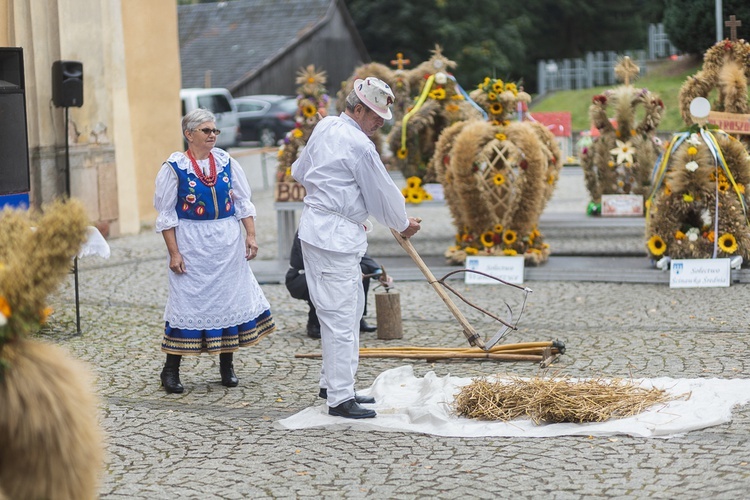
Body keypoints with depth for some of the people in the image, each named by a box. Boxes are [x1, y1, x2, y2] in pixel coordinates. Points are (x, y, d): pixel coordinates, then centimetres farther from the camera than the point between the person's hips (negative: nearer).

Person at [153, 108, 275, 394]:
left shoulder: (226, 162, 5)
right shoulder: (175, 166, -6)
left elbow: (243, 202, 10)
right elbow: (166, 214, -4)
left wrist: (250, 235, 0)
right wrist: (174, 252, -9)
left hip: (228, 242, 4)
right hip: (192, 243, -4)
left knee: (230, 297, 7)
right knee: (187, 300, -3)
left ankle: (227, 367, 20)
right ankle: (171, 371, 7)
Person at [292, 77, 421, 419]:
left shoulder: (324, 127, 10)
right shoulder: (358, 145, -17)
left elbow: (300, 172, 22)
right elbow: (383, 192, -7)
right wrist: (403, 224, 9)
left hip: (316, 224, 10)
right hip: (336, 236, -10)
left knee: (352, 307, 17)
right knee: (341, 316, -7)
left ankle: (332, 383, 24)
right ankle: (339, 399, -5)